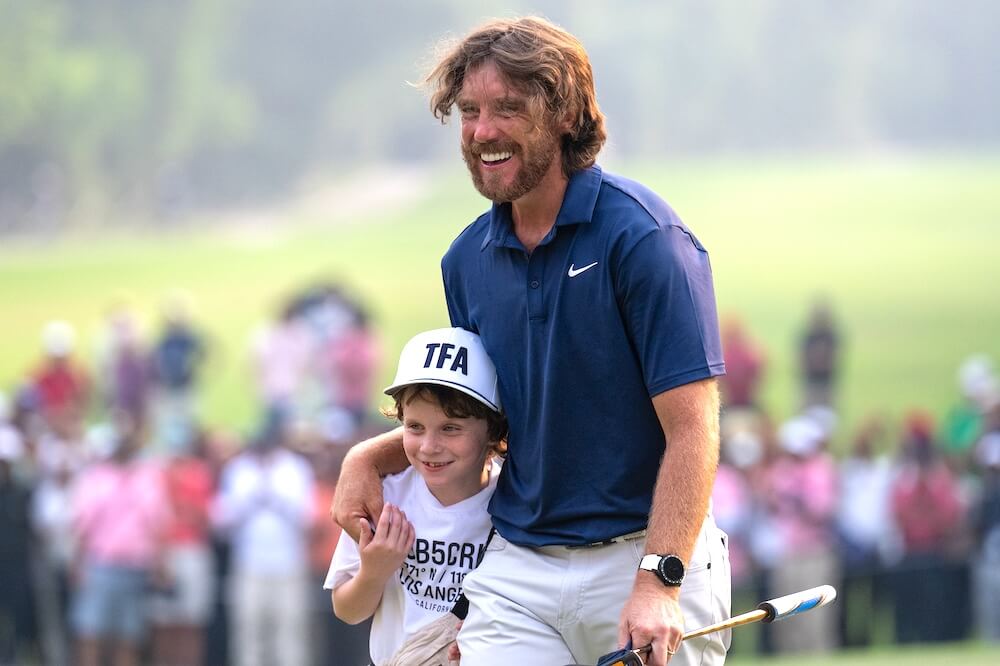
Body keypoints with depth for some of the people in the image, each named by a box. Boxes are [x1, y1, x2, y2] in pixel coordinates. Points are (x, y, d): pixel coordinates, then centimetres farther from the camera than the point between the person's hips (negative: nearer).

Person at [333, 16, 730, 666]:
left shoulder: (642, 236, -10)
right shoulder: (468, 259, 9)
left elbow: (692, 426, -15)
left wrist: (658, 584, -24)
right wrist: (373, 456, 7)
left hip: (643, 556, -5)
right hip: (516, 571, 5)